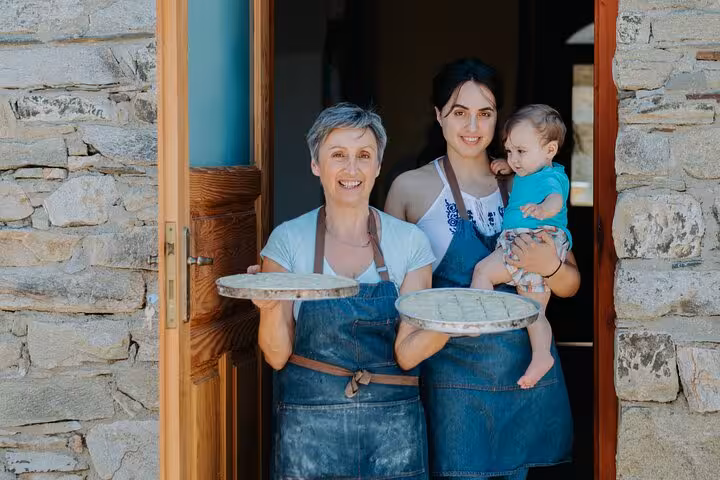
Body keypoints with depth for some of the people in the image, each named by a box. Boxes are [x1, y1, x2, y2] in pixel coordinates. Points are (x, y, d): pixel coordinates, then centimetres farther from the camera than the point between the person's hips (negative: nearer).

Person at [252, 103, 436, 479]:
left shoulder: (410, 241, -1)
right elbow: (277, 356, -5)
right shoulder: (288, 239, -4)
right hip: (308, 428, -1)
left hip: (392, 429, 1)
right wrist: (270, 306, -24)